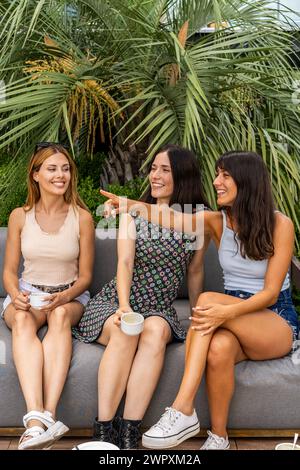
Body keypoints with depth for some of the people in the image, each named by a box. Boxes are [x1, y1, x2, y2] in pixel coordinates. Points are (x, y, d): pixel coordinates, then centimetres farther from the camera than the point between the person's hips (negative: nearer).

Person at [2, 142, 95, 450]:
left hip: (69, 297, 0)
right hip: (27, 294, 1)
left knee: (61, 315, -36)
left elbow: (85, 275, 3)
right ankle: (36, 420, -49)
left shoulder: (82, 217, -1)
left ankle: (49, 413, -47)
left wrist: (64, 297, -18)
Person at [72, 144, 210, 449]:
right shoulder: (133, 215, 2)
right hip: (114, 304, 0)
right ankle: (103, 431, -30)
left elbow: (194, 272, 15)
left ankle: (129, 434, -35)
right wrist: (124, 306, -28)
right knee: (126, 331, -34)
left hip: (160, 310, 1)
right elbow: (125, 262, -12)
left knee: (155, 330, -34)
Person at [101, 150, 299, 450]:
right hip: (237, 323, 3)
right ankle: (218, 437, -22)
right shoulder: (218, 221, 1)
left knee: (208, 299, -33)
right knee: (218, 348, -37)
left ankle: (182, 409, -36)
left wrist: (228, 311, -33)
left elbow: (270, 292, -16)